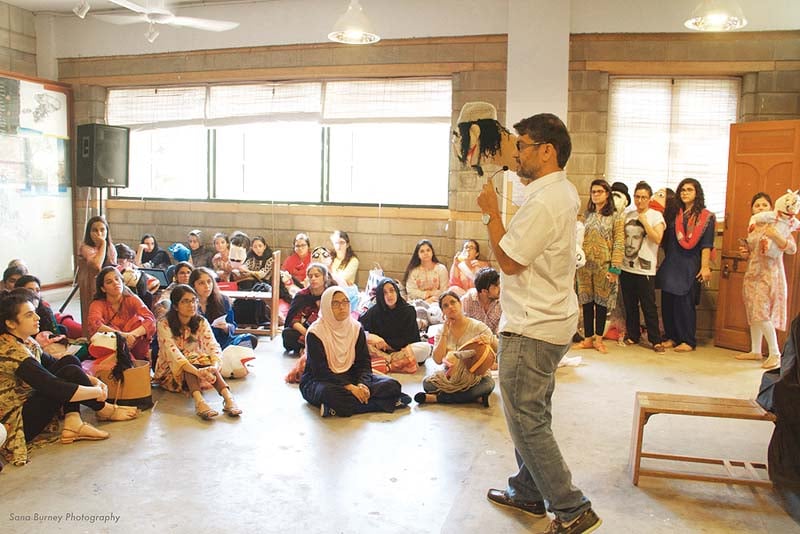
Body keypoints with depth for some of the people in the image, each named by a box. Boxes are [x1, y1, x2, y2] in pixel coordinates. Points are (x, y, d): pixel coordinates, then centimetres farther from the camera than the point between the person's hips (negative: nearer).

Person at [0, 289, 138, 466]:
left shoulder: (25, 341, 3)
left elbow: (54, 365, 12)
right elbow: (55, 388, -30)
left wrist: (94, 381, -3)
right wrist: (97, 392, -16)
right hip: (15, 425, -10)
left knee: (70, 361, 1)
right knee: (70, 373, -18)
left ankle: (73, 424, -12)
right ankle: (104, 410, 5)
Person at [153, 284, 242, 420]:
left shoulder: (201, 322, -6)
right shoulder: (164, 325, -17)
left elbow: (213, 347, -20)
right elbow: (173, 353, -31)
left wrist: (214, 367, -42)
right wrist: (197, 371, -47)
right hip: (170, 372, -3)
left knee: (206, 361, -30)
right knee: (191, 361, -33)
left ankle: (228, 397, -48)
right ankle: (199, 401, -55)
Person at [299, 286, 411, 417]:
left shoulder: (356, 327, 3)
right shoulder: (315, 332, -13)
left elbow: (364, 361, 0)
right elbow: (320, 370, -19)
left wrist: (363, 384, -21)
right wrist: (350, 387, -28)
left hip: (350, 376, 6)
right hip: (318, 380, -5)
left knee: (392, 385, -14)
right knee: (333, 394, -42)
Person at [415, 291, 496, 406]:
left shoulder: (477, 327, -5)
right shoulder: (442, 331, 3)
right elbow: (438, 360, -10)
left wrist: (489, 341, -29)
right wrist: (445, 332, -12)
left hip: (476, 376, -1)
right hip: (450, 377, 1)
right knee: (427, 383, -25)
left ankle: (436, 398, -25)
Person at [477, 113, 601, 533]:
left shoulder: (544, 202, -23)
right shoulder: (563, 190, 10)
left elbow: (509, 261, -20)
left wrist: (491, 212, -12)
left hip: (531, 329, -11)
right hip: (549, 320, 11)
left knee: (526, 420, -2)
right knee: (532, 415, 20)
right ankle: (527, 492, 34)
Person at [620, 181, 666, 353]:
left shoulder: (656, 216, -2)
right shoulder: (628, 216, 12)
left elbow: (657, 239, -15)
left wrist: (644, 221, -15)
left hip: (645, 269, -5)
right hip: (626, 268, 5)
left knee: (649, 307, -3)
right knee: (630, 306, 10)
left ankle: (655, 340, 5)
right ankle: (633, 335, 22)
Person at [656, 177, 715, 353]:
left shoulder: (705, 217, 1)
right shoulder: (674, 214, 13)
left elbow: (706, 245, -5)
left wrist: (705, 267, -11)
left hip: (689, 266, -4)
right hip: (671, 264, 4)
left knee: (685, 303, -4)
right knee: (668, 302, 3)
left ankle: (688, 341, 5)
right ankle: (671, 337, 14)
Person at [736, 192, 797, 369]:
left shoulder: (777, 225, -8)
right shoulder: (752, 227, 12)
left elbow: (792, 248, -18)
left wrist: (775, 236, -33)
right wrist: (745, 253, 4)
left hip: (769, 275, -7)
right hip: (752, 274, 7)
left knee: (762, 314, -13)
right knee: (753, 314, 9)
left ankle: (775, 353, -1)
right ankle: (755, 351, 20)